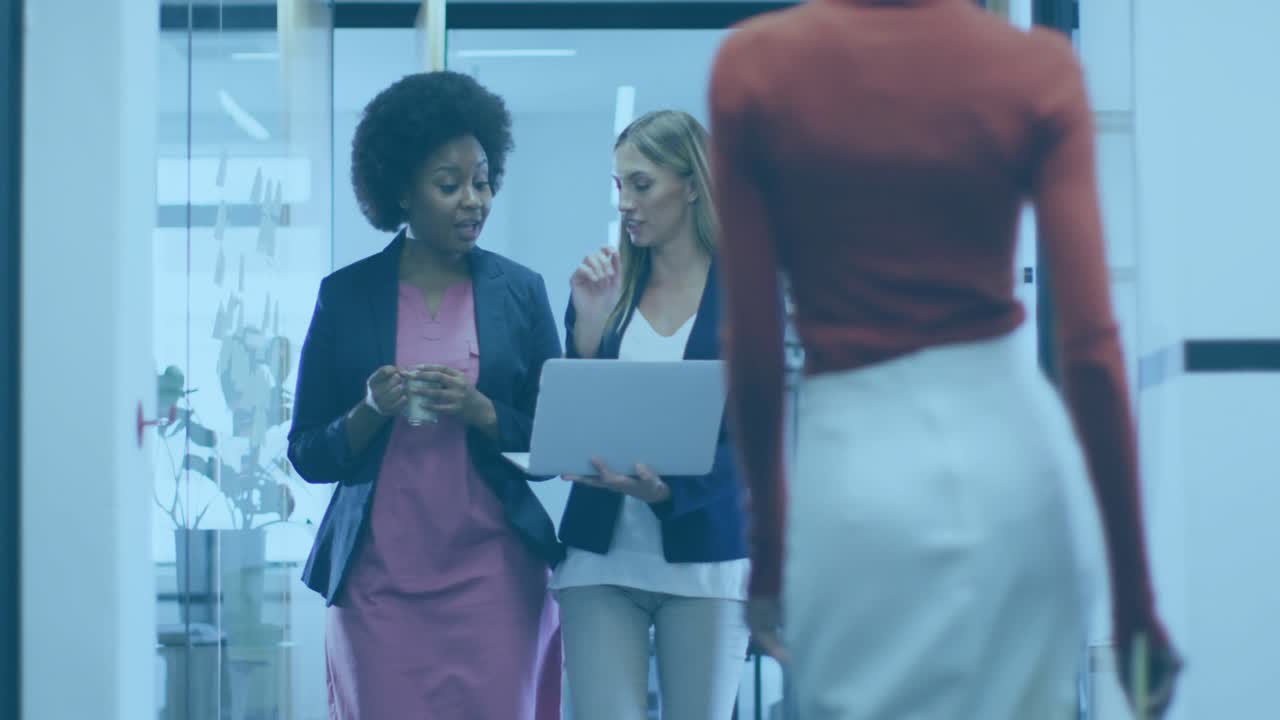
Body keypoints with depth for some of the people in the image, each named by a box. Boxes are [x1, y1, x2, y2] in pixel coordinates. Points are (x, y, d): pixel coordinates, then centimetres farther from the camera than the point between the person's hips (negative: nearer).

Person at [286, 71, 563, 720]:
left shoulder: (520, 293, 8)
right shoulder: (346, 296, 6)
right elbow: (306, 453, 7)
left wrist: (480, 412, -10)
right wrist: (371, 412, -11)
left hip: (494, 569, 0)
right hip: (378, 574, 0)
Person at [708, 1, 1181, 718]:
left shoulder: (753, 66, -6)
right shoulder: (1036, 68, -6)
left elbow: (753, 339, -3)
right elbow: (1091, 344, -9)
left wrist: (768, 526, 12)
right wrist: (1135, 592, -5)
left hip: (857, 463, -1)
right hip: (1014, 453, 1)